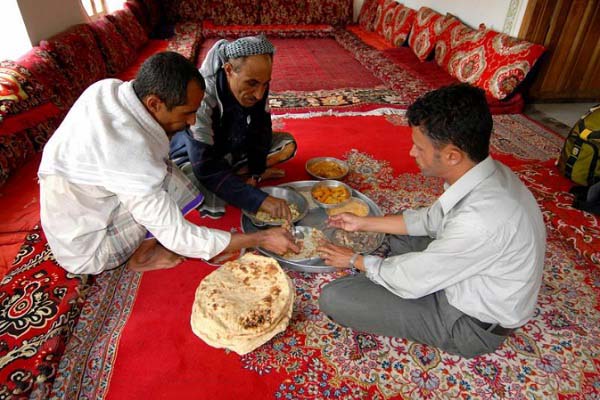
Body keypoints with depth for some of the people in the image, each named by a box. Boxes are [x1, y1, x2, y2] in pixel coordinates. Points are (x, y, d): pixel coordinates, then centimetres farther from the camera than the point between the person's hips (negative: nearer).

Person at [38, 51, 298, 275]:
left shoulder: (107, 88, -14)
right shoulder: (133, 155, -37)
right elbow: (179, 238, -30)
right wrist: (261, 239, -25)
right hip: (85, 250, -7)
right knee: (176, 183, -19)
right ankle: (141, 255, 1)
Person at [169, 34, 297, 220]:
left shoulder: (257, 86, -19)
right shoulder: (202, 97, -36)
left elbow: (261, 132, -5)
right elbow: (206, 168, -39)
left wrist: (256, 172, -15)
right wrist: (260, 200, -44)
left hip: (232, 151, 6)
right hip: (193, 159, -6)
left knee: (288, 144, -4)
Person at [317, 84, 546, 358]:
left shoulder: (481, 220, -38)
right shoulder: (484, 173, -11)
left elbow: (411, 281, -24)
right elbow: (432, 219, 6)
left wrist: (355, 260, -6)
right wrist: (363, 223, 8)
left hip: (473, 324, -8)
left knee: (334, 298, -19)